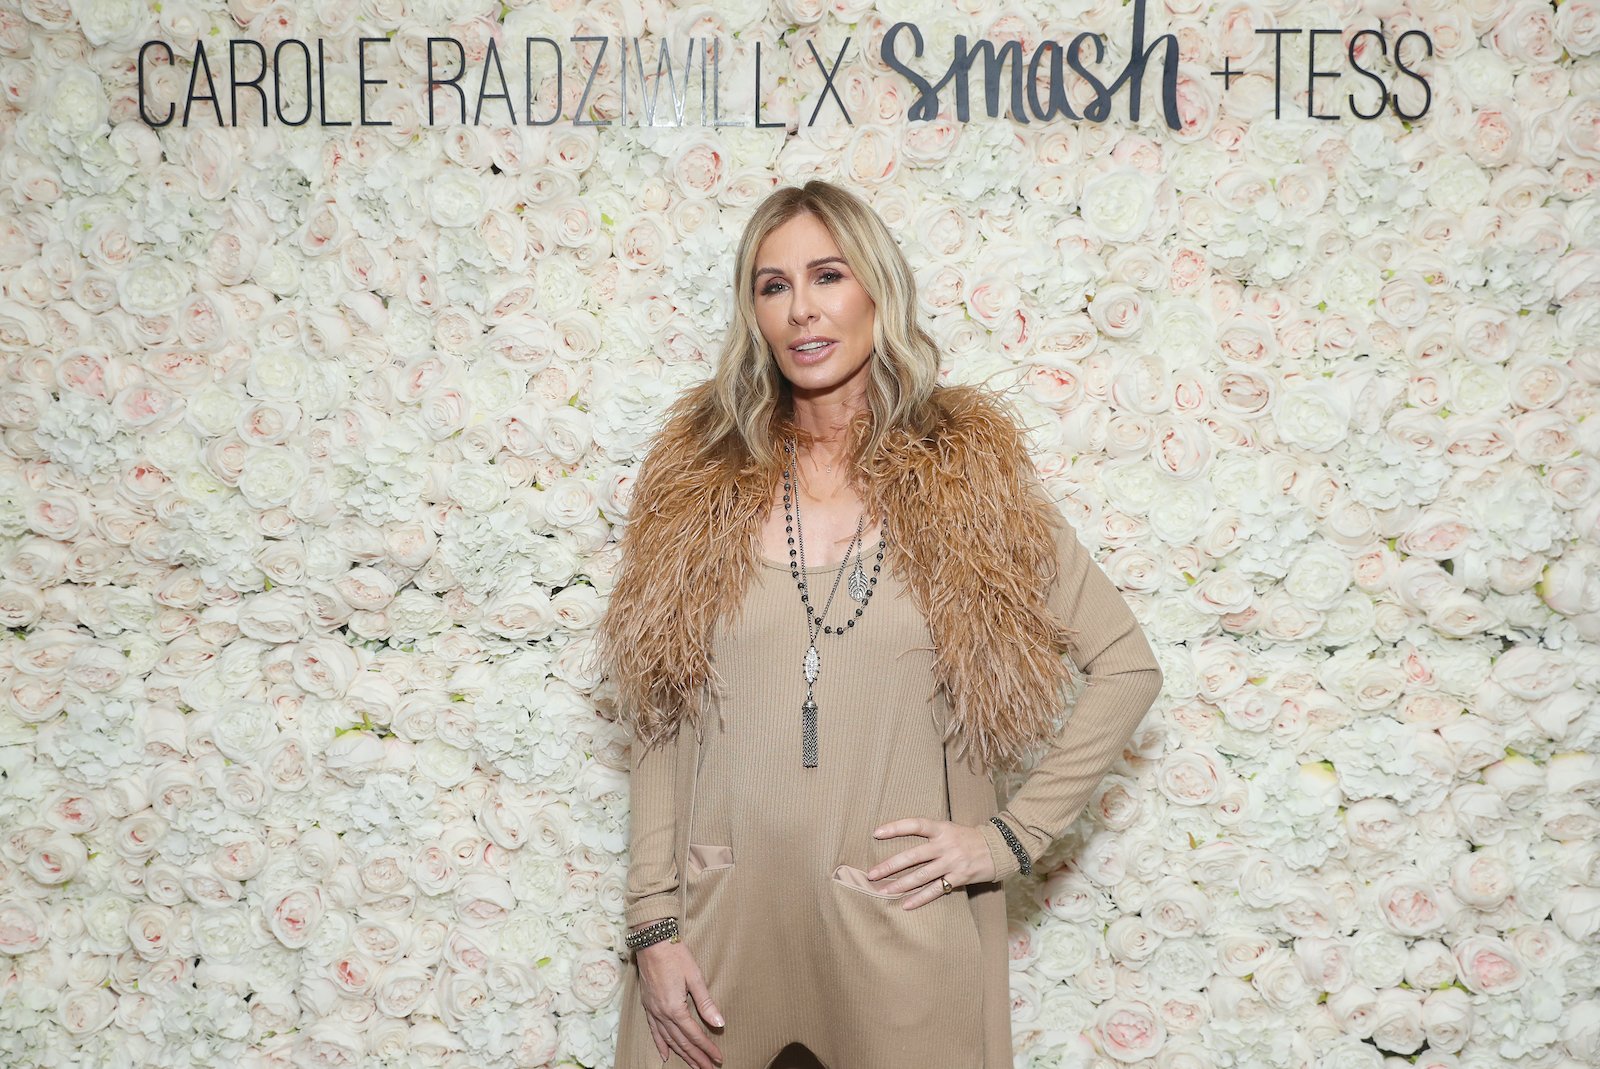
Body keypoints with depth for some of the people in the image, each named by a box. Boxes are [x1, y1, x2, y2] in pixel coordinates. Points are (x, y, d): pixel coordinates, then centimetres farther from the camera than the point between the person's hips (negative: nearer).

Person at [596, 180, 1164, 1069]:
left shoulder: (969, 473, 1)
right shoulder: (703, 477, 4)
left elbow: (1128, 667, 3)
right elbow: (661, 723, 3)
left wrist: (1014, 835, -4)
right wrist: (653, 926, -3)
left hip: (905, 928, -1)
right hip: (723, 923, 1)